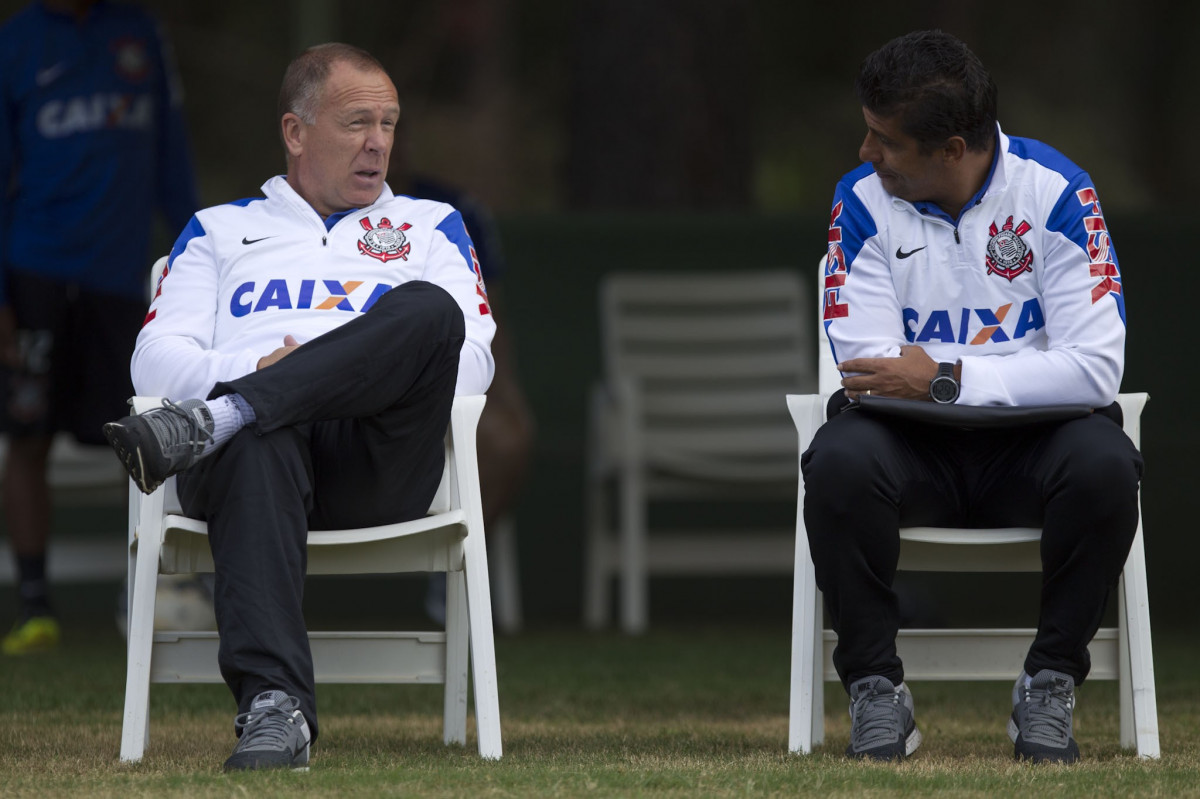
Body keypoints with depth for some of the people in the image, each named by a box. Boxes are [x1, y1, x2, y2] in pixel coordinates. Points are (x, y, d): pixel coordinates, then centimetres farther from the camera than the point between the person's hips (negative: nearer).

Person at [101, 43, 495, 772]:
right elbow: (156, 359, 15)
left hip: (376, 464, 1)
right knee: (259, 443, -42)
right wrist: (251, 374, -6)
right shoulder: (219, 232, 30)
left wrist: (387, 373, -7)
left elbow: (473, 361, 13)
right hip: (256, 446, -1)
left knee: (430, 309, -31)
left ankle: (207, 425, -43)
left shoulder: (430, 227, 30)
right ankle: (275, 707, -56)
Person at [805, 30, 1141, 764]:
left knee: (1104, 464, -33)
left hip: (1031, 442, -1)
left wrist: (946, 379, -23)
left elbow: (1095, 368, -17)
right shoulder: (863, 202, -5)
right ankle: (877, 691, -17)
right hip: (914, 446, 1)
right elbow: (866, 364, -12)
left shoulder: (1056, 193, -10)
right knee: (839, 462, -32)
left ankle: (1050, 687, -16)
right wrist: (1026, 370, -18)